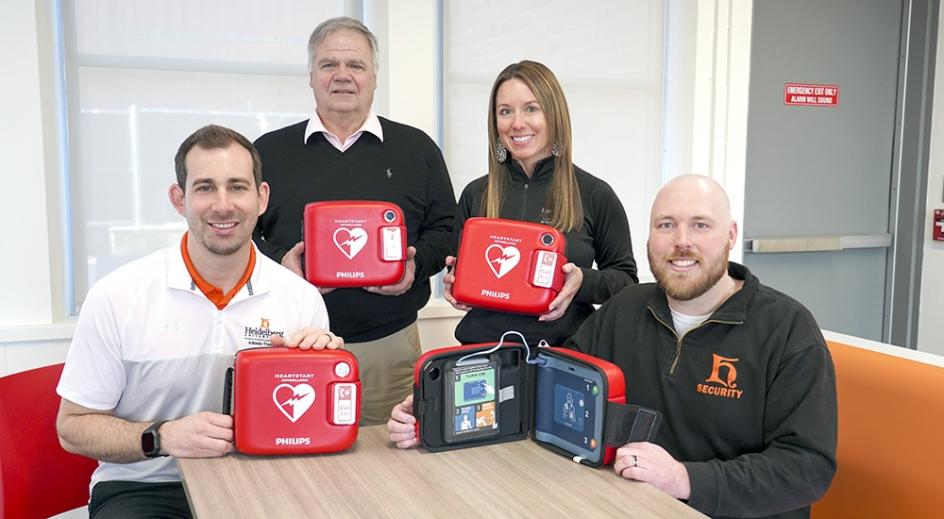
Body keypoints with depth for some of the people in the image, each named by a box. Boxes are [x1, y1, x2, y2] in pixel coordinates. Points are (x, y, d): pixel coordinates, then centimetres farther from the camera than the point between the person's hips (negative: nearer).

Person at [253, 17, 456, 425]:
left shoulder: (416, 149, 8)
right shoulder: (269, 152, 8)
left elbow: (446, 230, 9)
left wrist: (416, 263, -10)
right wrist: (279, 262, -10)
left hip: (391, 343, 1)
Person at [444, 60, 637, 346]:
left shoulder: (595, 195, -1)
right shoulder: (476, 194, 6)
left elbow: (625, 278, 4)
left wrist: (583, 282, -13)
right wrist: (454, 283, -5)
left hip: (564, 351, -2)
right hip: (483, 346, 2)